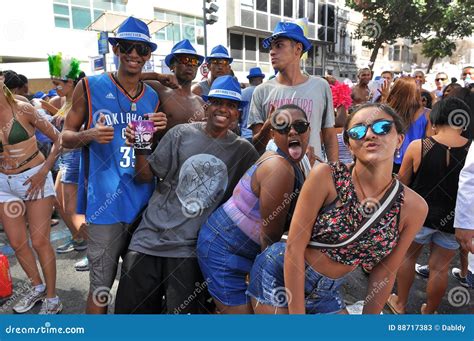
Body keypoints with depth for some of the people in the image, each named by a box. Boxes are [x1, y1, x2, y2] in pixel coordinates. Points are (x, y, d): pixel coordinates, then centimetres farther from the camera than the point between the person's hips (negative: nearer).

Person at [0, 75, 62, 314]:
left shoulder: (23, 109, -9)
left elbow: (58, 139, -8)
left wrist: (44, 171, -13)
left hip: (34, 179, -5)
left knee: (39, 241, -1)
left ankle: (52, 298, 15)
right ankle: (38, 287, 33)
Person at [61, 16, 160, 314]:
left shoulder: (153, 96, 9)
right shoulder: (90, 86, -2)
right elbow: (66, 136, 3)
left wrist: (160, 130, -5)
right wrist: (90, 135, -18)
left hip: (144, 200, 4)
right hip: (106, 202, -4)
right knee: (101, 286, 4)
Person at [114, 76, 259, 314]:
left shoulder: (243, 151, 1)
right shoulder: (181, 134, -1)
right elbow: (147, 176, 2)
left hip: (190, 249, 0)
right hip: (150, 238, 1)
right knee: (130, 308, 10)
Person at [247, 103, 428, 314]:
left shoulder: (414, 208, -11)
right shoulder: (326, 177, -22)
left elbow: (385, 272, -1)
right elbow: (294, 247, -19)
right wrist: (297, 313, -15)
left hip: (326, 292, 4)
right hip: (280, 276, -3)